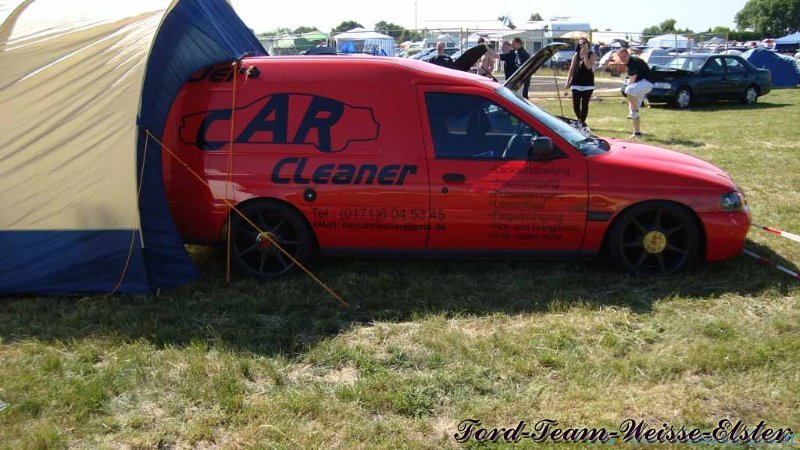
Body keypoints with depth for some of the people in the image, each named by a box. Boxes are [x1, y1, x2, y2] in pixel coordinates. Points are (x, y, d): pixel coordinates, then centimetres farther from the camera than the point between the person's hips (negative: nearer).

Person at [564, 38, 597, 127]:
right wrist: (568, 81, 3)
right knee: (575, 104, 1)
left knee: (585, 104, 1)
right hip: (576, 83, 2)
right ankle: (579, 120, 21)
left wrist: (585, 55, -14)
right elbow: (572, 68, 8)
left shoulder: (592, 55, 0)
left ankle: (582, 121, 10)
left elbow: (589, 66, -16)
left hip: (588, 84, -2)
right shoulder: (576, 55, 8)